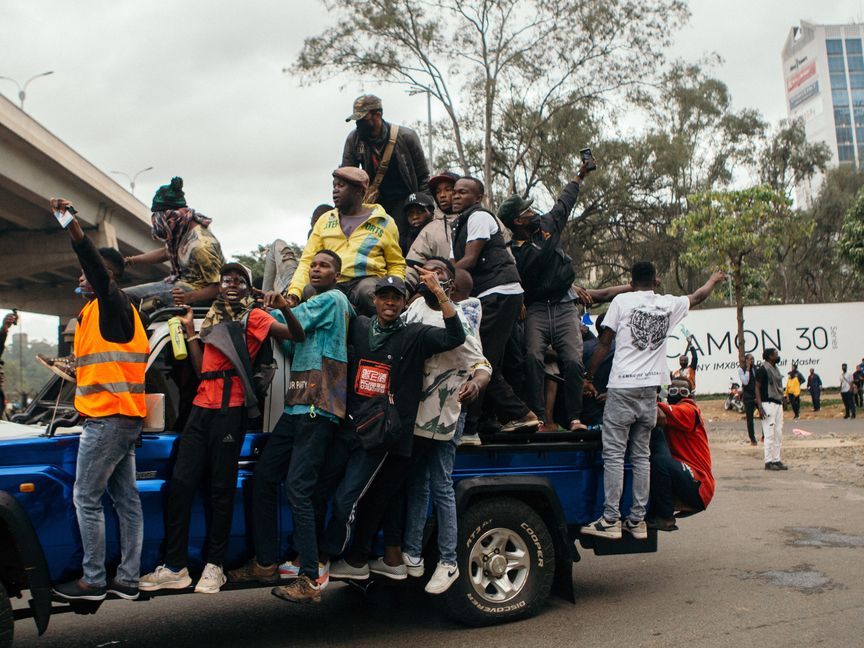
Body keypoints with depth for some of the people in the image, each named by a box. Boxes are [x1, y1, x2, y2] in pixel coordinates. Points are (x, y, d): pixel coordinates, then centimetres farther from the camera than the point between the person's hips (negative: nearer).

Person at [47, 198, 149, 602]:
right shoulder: (102, 311, 22)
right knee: (126, 499, 8)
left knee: (86, 498, -4)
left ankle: (93, 581, 3)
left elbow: (95, 262, -25)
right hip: (125, 417, 10)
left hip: (108, 417, -10)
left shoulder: (111, 303, -7)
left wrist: (71, 222, -35)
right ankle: (127, 580, 13)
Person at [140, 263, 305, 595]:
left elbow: (297, 335, -9)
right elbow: (201, 369, 19)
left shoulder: (253, 317, 4)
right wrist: (189, 330, 19)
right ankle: (175, 567, 7)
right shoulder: (212, 319, 23)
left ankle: (214, 566, 7)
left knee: (221, 489, -2)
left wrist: (284, 306, -27)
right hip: (201, 407, 7)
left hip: (230, 410, -6)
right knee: (180, 484, 2)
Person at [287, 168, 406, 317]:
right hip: (331, 285, 2)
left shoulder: (384, 222, 11)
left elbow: (396, 265, 14)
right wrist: (294, 293, -6)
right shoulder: (325, 220, 18)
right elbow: (307, 260, 11)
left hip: (366, 280, -2)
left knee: (366, 291, -36)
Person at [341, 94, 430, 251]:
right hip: (374, 201, 3)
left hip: (403, 199, -3)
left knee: (400, 241, -18)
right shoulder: (353, 139, -4)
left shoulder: (406, 137, -10)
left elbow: (423, 176, -4)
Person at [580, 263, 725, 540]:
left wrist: (589, 377, 7)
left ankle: (610, 520, -5)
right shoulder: (669, 304, 10)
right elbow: (699, 296, 30)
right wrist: (714, 279, 51)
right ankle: (638, 520, 12)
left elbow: (604, 343, -1)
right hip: (650, 389, 4)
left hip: (622, 387, -4)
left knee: (613, 454, -3)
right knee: (641, 455, 10)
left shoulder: (621, 301, 0)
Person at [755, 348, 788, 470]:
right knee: (769, 434, -7)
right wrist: (760, 407, -19)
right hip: (768, 404, -9)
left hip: (778, 404, 9)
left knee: (778, 434, 9)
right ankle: (768, 462, -1)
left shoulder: (775, 369, 16)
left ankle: (776, 460, 16)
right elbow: (757, 388, -13)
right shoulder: (763, 369, -10)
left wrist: (782, 400, 18)